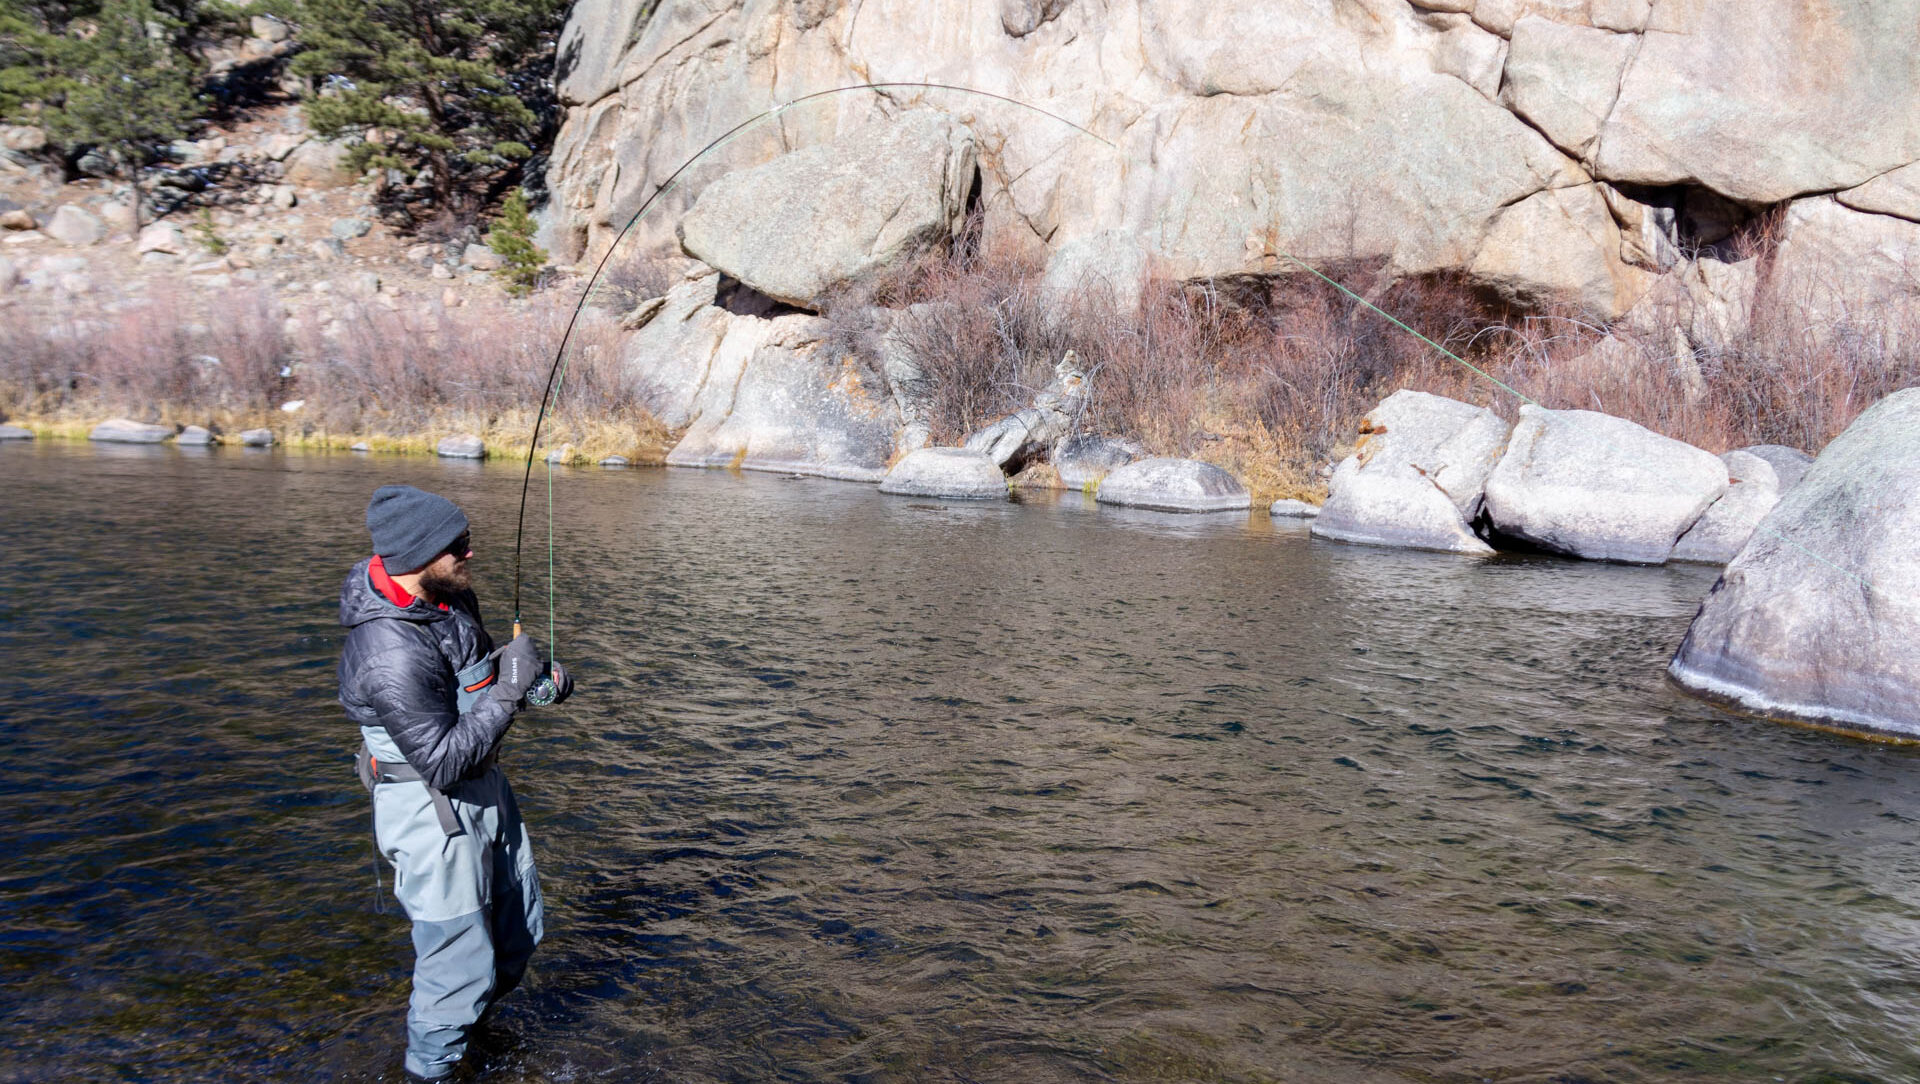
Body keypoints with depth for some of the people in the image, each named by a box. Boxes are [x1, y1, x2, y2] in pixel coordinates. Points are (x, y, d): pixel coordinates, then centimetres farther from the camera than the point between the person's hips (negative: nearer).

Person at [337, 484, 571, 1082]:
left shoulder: (450, 595, -4)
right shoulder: (390, 653, -32)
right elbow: (446, 762, -28)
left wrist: (537, 676, -1)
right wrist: (509, 689, -28)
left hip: (484, 786, 9)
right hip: (432, 811, -9)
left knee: (518, 929, 22)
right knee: (458, 959, 3)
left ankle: (470, 1025, 46)